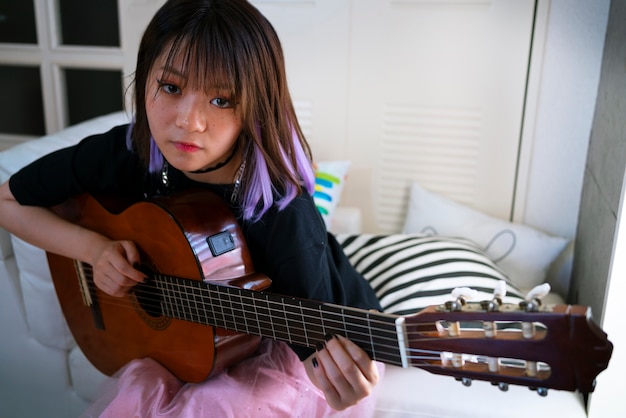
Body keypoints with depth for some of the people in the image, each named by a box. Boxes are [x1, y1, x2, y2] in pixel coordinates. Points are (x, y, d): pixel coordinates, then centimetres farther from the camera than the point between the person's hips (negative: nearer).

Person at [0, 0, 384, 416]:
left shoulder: (284, 218, -33)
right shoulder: (124, 154, -19)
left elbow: (315, 342, -25)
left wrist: (335, 374, -48)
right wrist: (95, 248, -21)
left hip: (286, 341, -3)